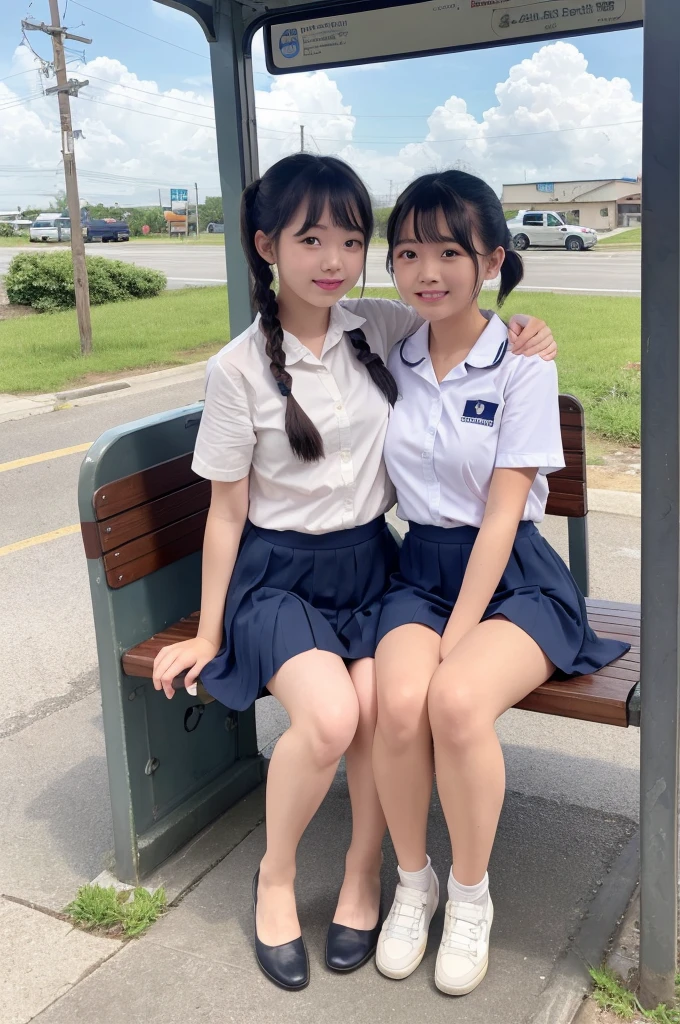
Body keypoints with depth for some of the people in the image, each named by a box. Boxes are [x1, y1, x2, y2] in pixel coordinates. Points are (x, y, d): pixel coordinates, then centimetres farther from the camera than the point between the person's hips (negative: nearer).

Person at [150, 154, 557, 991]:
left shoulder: (380, 329, 1)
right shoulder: (240, 368, -8)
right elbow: (227, 512, -3)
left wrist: (522, 339, -3)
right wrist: (208, 633, 1)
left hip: (368, 562, 3)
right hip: (280, 573, -3)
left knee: (381, 702, -23)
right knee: (329, 715, -27)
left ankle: (364, 869, 7)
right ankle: (275, 876, 3)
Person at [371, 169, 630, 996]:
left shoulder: (522, 365, -7)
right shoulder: (393, 359, 5)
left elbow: (501, 514, -12)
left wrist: (458, 637, -16)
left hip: (512, 576, -3)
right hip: (420, 568, 3)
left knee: (456, 700, -31)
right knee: (398, 702, -27)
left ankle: (470, 895, -3)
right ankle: (412, 881, 2)